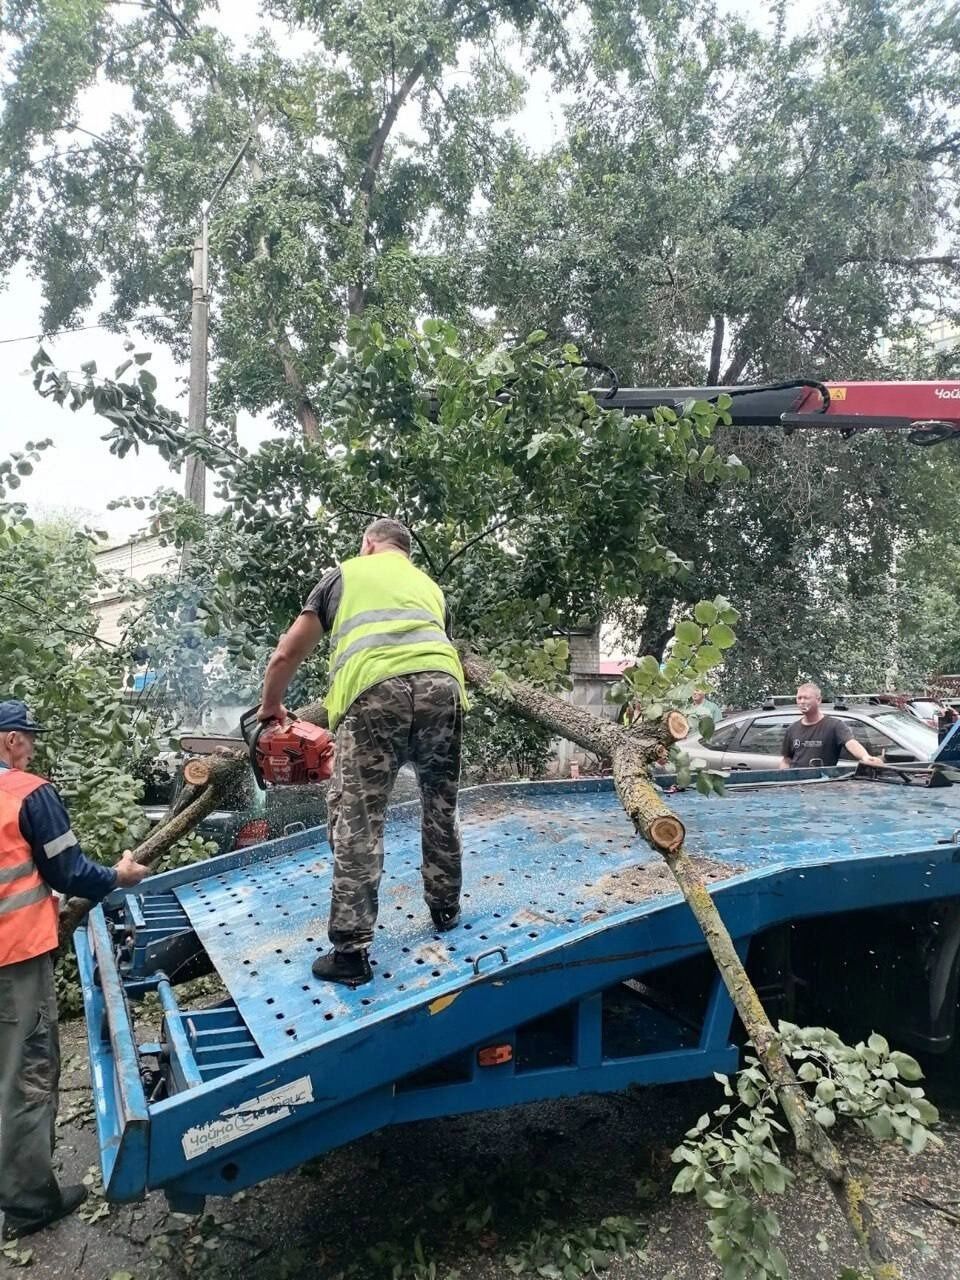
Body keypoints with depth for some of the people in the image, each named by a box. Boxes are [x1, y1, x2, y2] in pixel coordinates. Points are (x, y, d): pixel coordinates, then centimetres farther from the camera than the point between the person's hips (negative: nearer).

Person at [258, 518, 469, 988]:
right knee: (441, 805, 23)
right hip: (440, 684, 4)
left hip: (374, 690, -3)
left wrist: (270, 706, 42)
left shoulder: (344, 574, 26)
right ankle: (445, 909, 36)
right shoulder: (429, 586, 35)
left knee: (357, 817, 2)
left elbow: (287, 655, 25)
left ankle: (350, 952, 3)